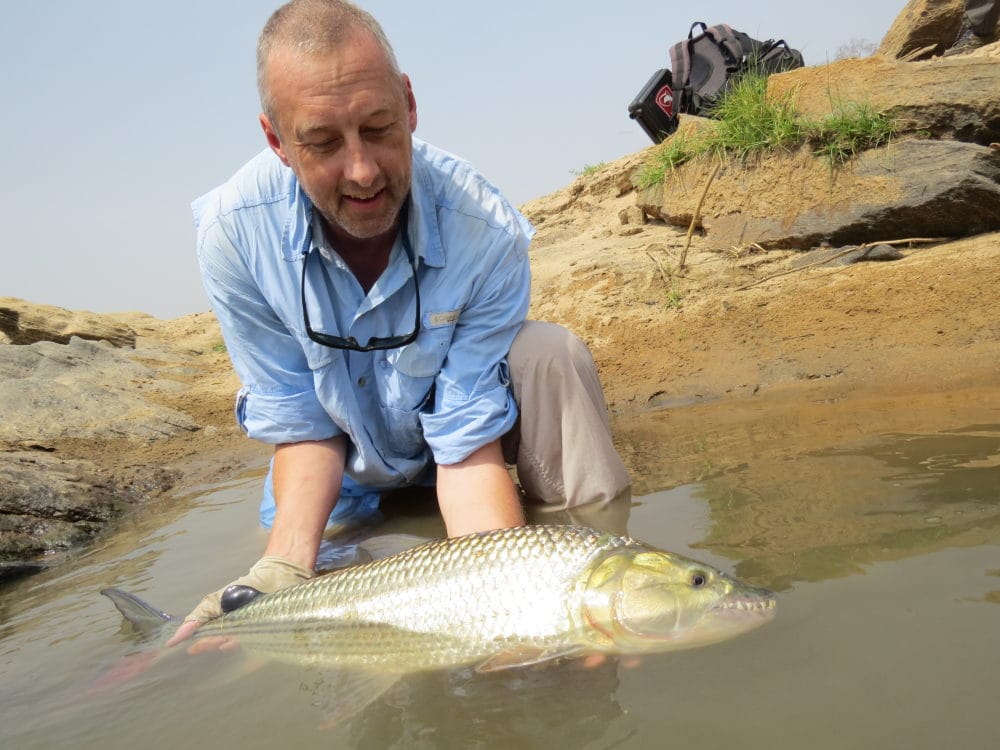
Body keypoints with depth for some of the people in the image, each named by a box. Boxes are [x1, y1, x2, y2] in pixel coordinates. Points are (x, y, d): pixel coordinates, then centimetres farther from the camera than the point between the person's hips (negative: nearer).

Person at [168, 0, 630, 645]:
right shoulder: (234, 230, -27)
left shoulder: (487, 231, -32)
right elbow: (303, 426, -20)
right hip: (355, 466, 2)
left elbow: (468, 443, -30)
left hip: (459, 409, -1)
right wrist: (283, 568, -36)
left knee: (552, 353, -29)